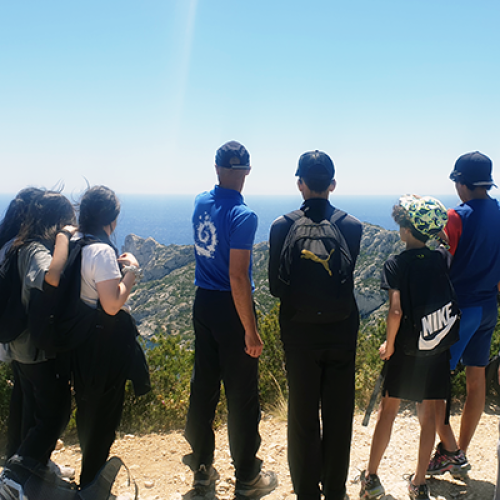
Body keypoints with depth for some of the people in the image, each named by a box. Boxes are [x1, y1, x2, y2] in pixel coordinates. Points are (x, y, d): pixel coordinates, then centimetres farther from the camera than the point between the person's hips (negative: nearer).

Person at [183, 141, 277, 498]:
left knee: (203, 385, 16)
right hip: (230, 307, -7)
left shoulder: (201, 202, 3)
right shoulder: (243, 216, -19)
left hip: (203, 303, 7)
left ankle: (202, 467, 30)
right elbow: (238, 277, -22)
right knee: (242, 395, 5)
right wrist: (251, 332, -17)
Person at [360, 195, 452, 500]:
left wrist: (388, 344, -7)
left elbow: (396, 311, -20)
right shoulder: (444, 259, -1)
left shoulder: (396, 264, -12)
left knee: (388, 410, 10)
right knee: (428, 414, 11)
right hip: (437, 349, 3)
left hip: (405, 349, -3)